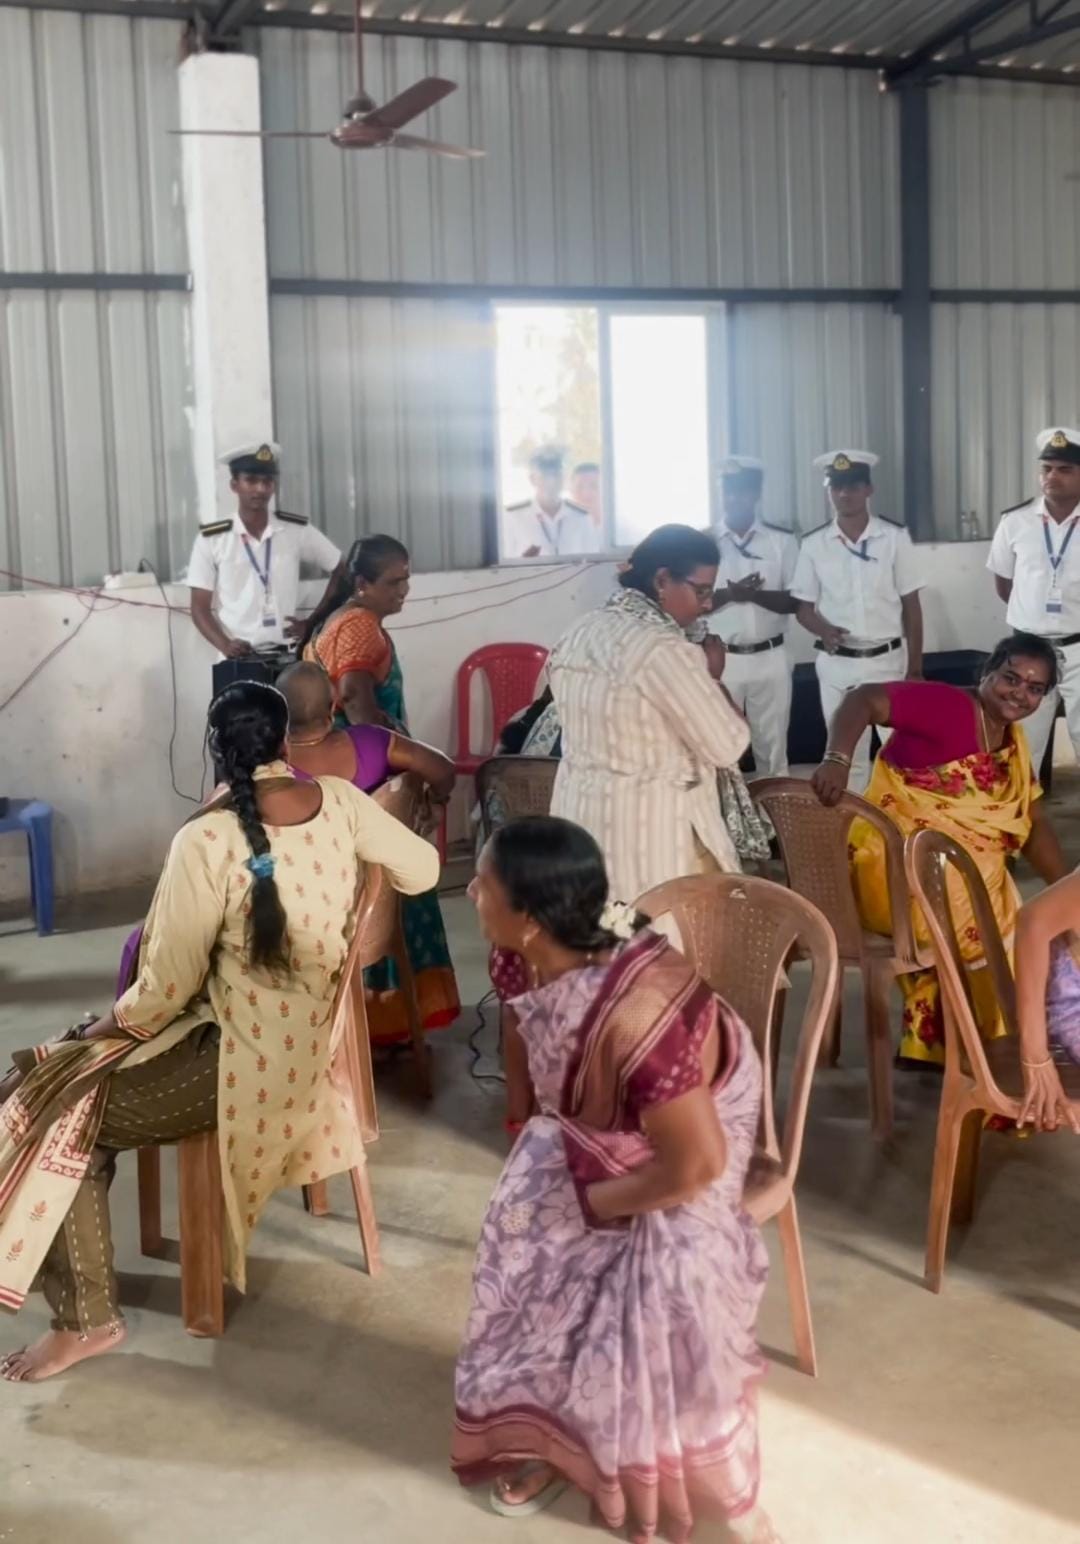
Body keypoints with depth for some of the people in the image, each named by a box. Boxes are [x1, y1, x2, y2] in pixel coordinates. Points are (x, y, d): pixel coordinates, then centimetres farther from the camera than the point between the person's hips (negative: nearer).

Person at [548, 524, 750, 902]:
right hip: (649, 825, -8)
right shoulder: (663, 648, -19)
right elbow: (727, 747, -15)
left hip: (580, 814, 8)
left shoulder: (578, 635, 7)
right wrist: (711, 675, 0)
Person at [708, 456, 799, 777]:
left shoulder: (782, 541, 3)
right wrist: (729, 594, -19)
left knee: (772, 746, 8)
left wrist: (754, 593, -18)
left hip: (770, 658, 1)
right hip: (721, 660, -1)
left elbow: (797, 601, -2)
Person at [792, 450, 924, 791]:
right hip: (836, 664, 1)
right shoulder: (814, 544, 0)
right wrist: (823, 630, -18)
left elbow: (911, 605, 0)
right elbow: (804, 607, 6)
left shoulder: (895, 537, -2)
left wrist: (915, 669, -2)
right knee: (847, 754, 8)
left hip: (887, 659, -1)